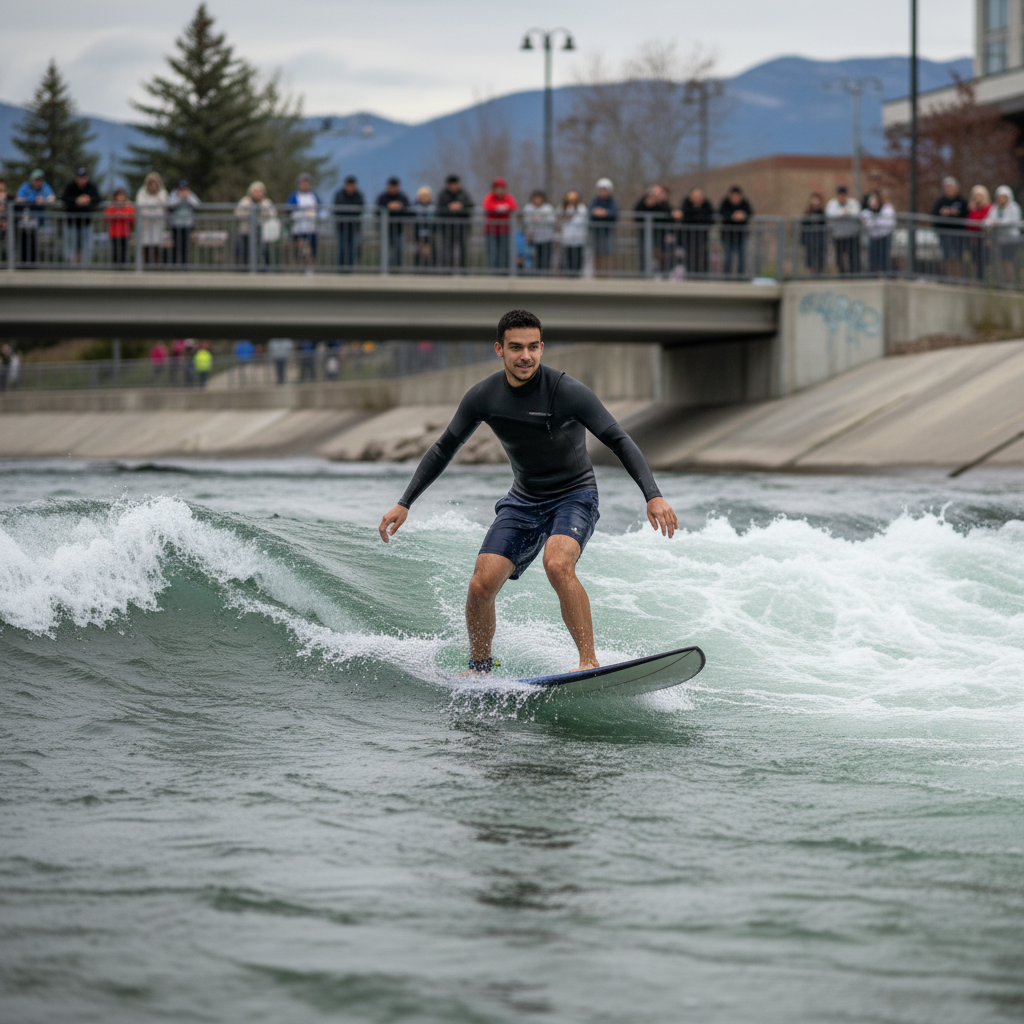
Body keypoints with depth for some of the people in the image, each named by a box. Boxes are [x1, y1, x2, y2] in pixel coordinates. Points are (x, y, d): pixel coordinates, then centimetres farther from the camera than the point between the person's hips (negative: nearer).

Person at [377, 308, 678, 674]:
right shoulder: (482, 397, -8)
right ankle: (479, 669, 13)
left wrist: (653, 496, -31)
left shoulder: (567, 392, -21)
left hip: (574, 497, -4)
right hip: (523, 502, 4)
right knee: (481, 585, -10)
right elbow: (444, 449, 6)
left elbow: (620, 441, -19)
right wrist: (404, 503, 3)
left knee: (557, 565, -34)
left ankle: (590, 663, -28)